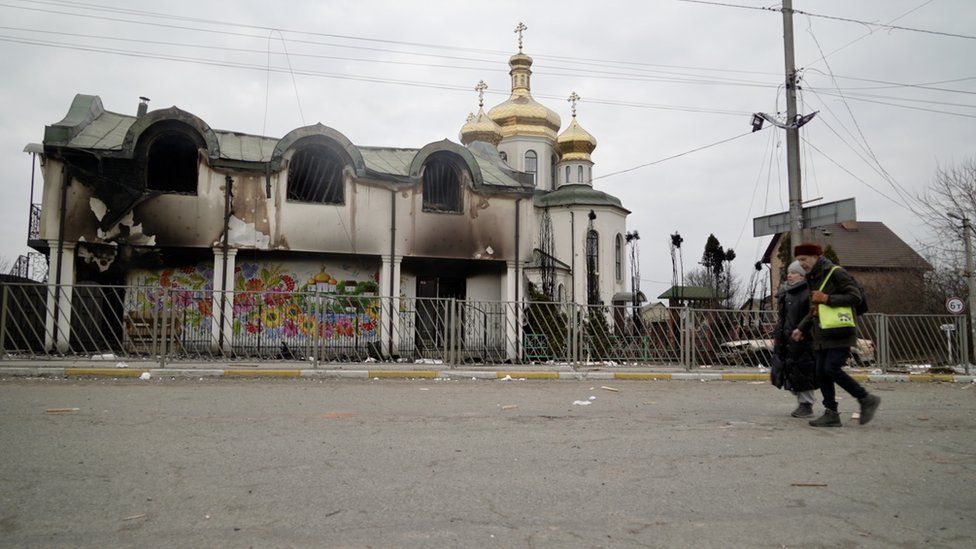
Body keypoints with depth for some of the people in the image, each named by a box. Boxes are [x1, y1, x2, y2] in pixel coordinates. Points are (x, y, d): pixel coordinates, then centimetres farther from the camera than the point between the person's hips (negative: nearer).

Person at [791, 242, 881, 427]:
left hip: (839, 335, -9)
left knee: (832, 369, -17)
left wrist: (827, 299, -19)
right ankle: (831, 413, 9)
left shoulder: (836, 273, -8)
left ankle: (866, 399, 0)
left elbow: (855, 297, -17)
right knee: (821, 373, 4)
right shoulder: (813, 279, 19)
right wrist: (801, 328, 17)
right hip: (821, 337, 9)